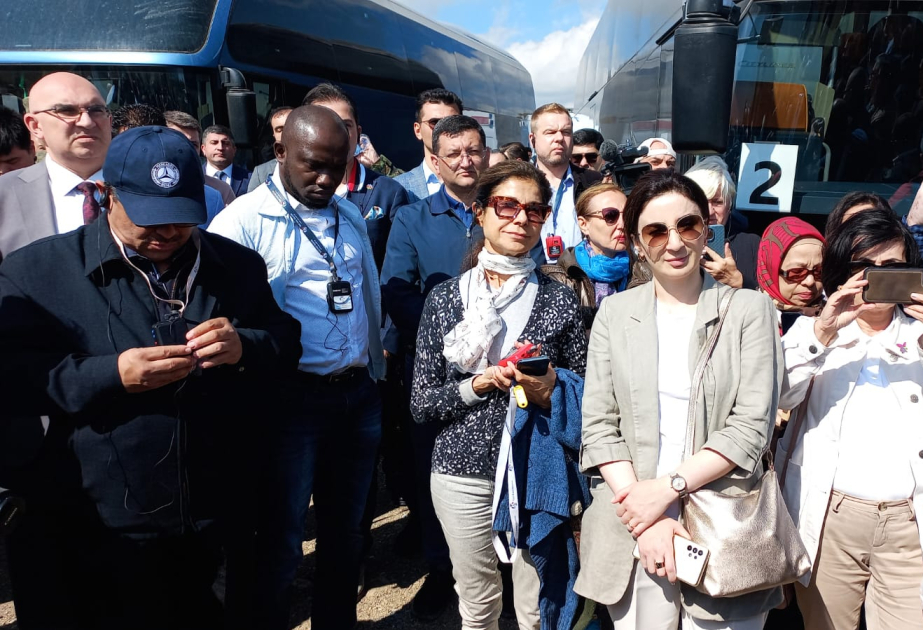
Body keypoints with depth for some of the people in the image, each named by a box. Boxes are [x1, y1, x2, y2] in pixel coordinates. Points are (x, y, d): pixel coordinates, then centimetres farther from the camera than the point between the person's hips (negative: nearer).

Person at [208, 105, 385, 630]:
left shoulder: (351, 217, 12)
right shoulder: (244, 220, -9)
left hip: (359, 394, 6)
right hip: (293, 397, -6)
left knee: (346, 530, 19)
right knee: (282, 538, 8)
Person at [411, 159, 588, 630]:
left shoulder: (560, 300, -2)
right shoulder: (444, 299, -1)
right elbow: (421, 403, 0)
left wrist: (550, 392, -16)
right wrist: (477, 385, -16)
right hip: (464, 472, 1)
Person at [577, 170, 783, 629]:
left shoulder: (750, 309, 0)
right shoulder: (615, 311, 5)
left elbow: (751, 428, -7)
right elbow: (598, 425, 0)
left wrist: (668, 487, -15)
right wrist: (641, 510, -10)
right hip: (632, 525, 2)